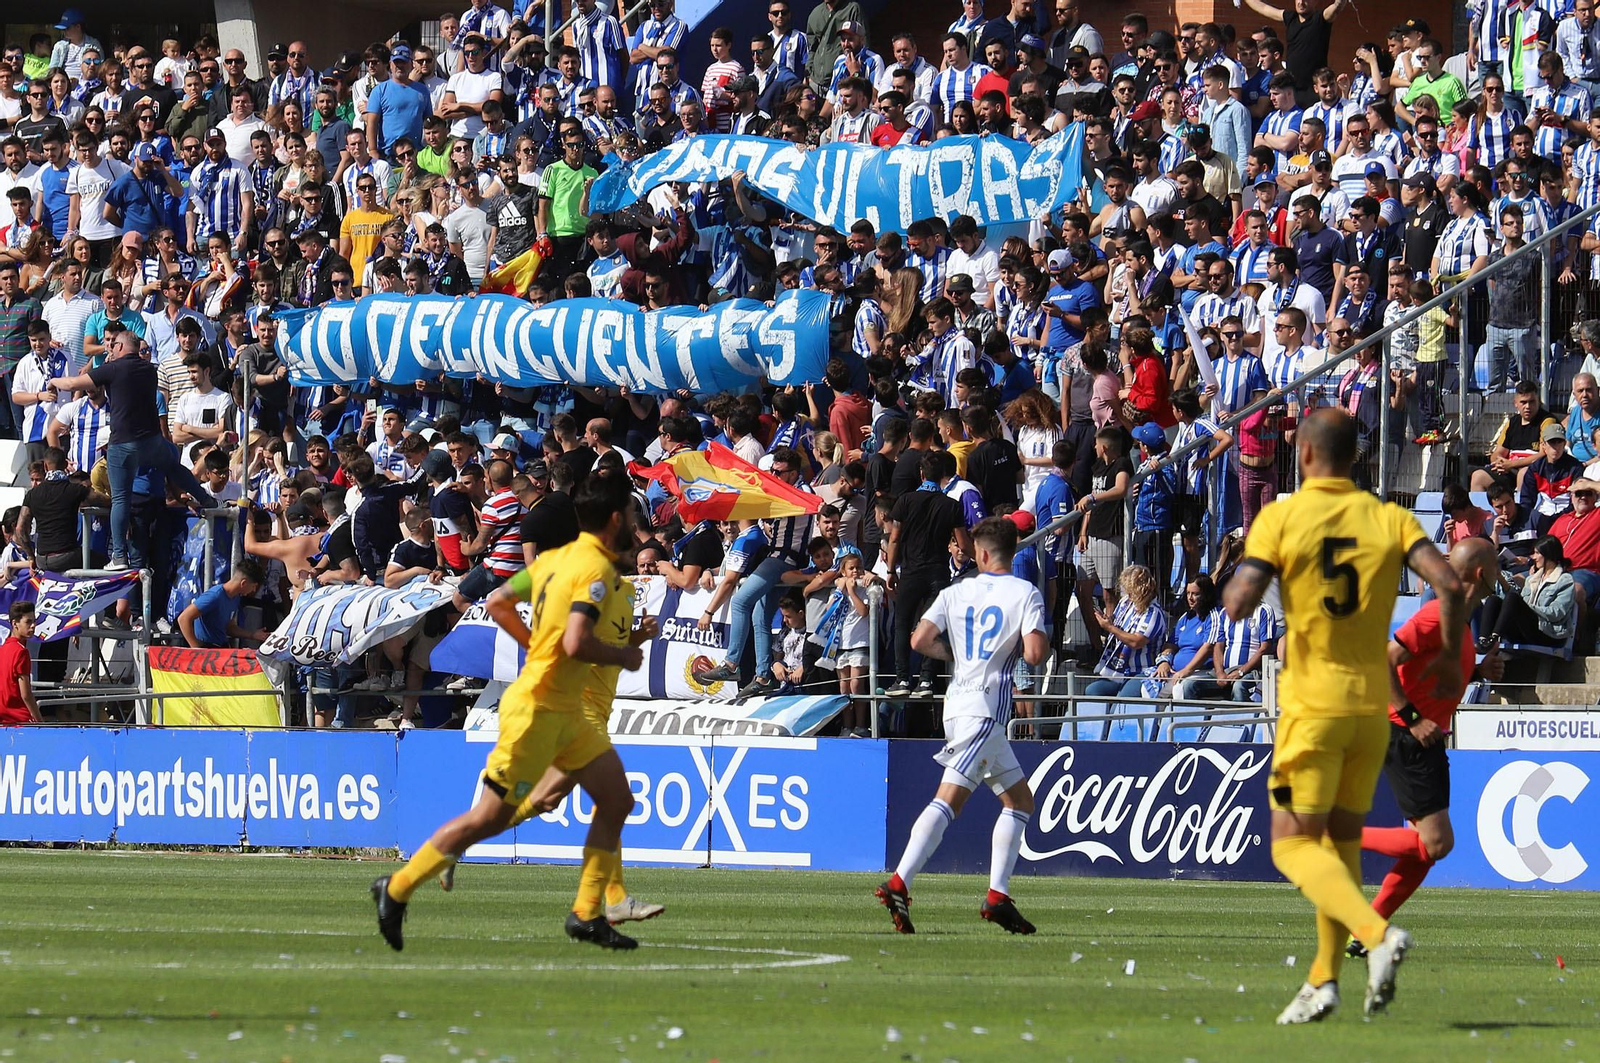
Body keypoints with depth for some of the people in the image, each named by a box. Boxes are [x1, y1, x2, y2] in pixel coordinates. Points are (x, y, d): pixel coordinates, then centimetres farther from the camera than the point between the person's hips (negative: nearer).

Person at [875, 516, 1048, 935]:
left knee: (1020, 800, 12)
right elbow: (1034, 653, -15)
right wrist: (1043, 644, 8)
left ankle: (997, 896, 1)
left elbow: (920, 641, 0)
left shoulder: (957, 592, 10)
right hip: (985, 707, -6)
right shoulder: (1025, 593, -4)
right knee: (949, 799, -9)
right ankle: (898, 885, -20)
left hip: (958, 702, 6)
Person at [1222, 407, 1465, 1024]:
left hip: (1311, 704, -4)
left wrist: (1230, 590, 10)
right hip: (1372, 702, 4)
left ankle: (1378, 934, -28)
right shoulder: (1388, 519, 3)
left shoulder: (1280, 517, -6)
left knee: (1294, 847, -4)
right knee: (1343, 841, 17)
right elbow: (1447, 584, -9)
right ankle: (1323, 980, 16)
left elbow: (1239, 604, -14)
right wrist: (1450, 658, 6)